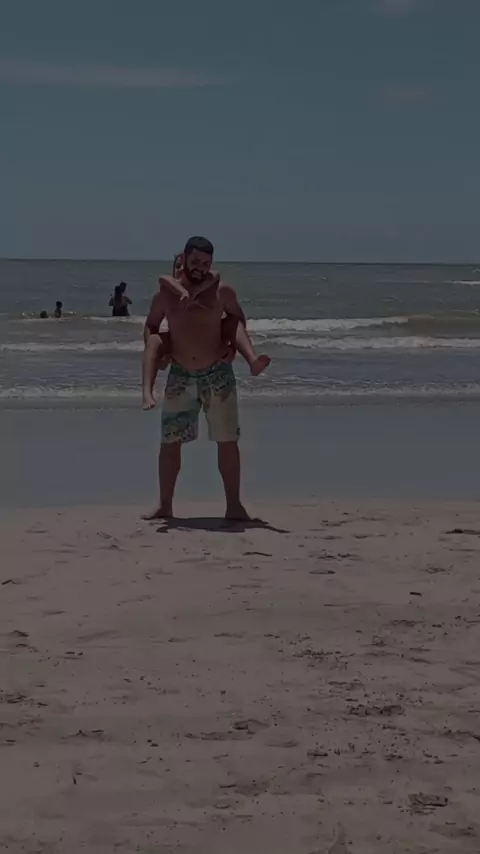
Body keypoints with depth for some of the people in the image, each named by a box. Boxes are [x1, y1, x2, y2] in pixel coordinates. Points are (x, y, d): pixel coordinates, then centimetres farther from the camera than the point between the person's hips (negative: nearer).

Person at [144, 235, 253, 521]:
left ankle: (234, 504, 9)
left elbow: (238, 318, 14)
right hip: (180, 376, 1)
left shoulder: (222, 291, -3)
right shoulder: (166, 293, 1)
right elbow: (151, 325, 15)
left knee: (227, 441, 1)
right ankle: (165, 506, 12)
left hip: (217, 375, -1)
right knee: (170, 441, 2)